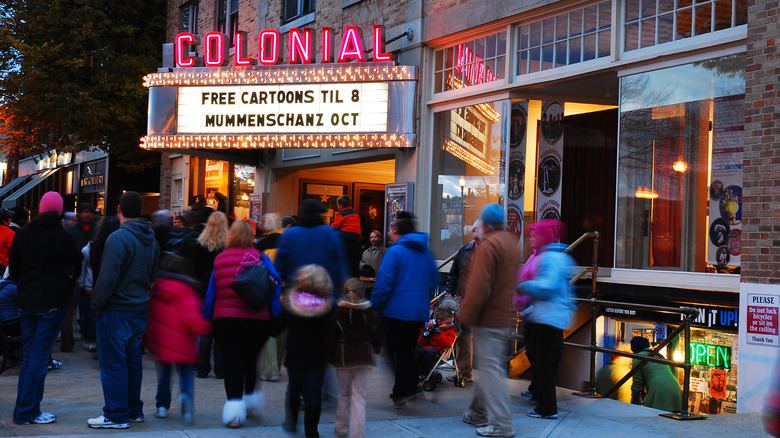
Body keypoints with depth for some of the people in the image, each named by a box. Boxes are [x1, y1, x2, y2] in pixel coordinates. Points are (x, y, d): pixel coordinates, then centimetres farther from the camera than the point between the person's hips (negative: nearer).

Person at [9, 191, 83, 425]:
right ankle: (27, 412, 1)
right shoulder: (63, 237, -10)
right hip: (52, 302, -5)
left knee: (28, 355, 14)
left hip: (26, 302, 5)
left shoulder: (22, 234, 3)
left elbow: (13, 268, 9)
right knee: (40, 355, -1)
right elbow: (78, 264, 3)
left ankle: (23, 409, 18)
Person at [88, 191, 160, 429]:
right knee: (133, 360, 15)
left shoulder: (118, 237, -17)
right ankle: (134, 410, 23)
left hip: (116, 311, -8)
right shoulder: (151, 240, 9)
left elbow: (108, 277, -19)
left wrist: (97, 303, -7)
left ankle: (116, 415, 3)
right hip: (140, 309, 8)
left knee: (113, 362, -1)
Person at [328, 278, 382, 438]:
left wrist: (330, 357, 5)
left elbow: (330, 337, -4)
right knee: (359, 396, 1)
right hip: (364, 356, 1)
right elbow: (377, 334, 7)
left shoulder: (336, 312, -5)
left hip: (343, 357, 0)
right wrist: (375, 351, 23)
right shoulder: (370, 312, 0)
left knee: (344, 393, 16)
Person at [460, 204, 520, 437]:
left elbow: (479, 288, -21)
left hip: (489, 319, -10)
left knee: (491, 370, -5)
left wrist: (467, 315, -12)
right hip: (506, 319, 10)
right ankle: (478, 413, 31)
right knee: (490, 367, 19)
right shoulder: (511, 241, 13)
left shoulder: (489, 245, -17)